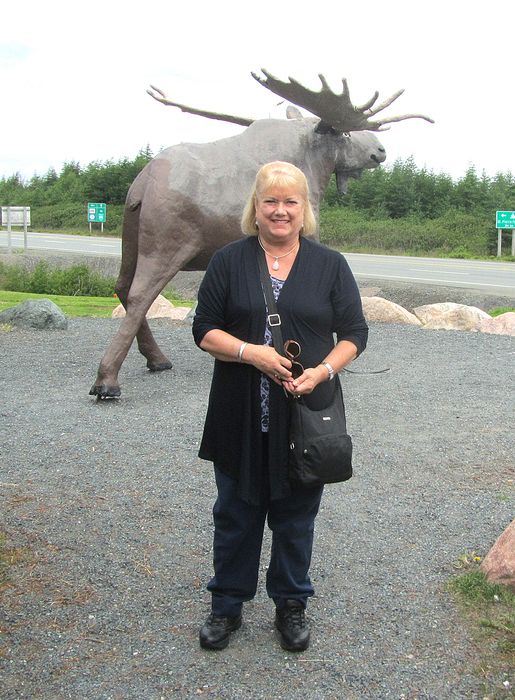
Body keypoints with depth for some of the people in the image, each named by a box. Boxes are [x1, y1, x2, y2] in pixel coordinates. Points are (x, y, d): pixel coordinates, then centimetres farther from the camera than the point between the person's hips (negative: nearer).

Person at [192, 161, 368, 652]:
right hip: (240, 417, 0)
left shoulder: (330, 265, 3)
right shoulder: (229, 261, 2)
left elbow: (353, 334, 3)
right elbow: (204, 330, 0)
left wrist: (322, 371, -15)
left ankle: (291, 606, 32)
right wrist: (250, 352, -17)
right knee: (236, 511, 12)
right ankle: (226, 605, 30)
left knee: (295, 515, 12)